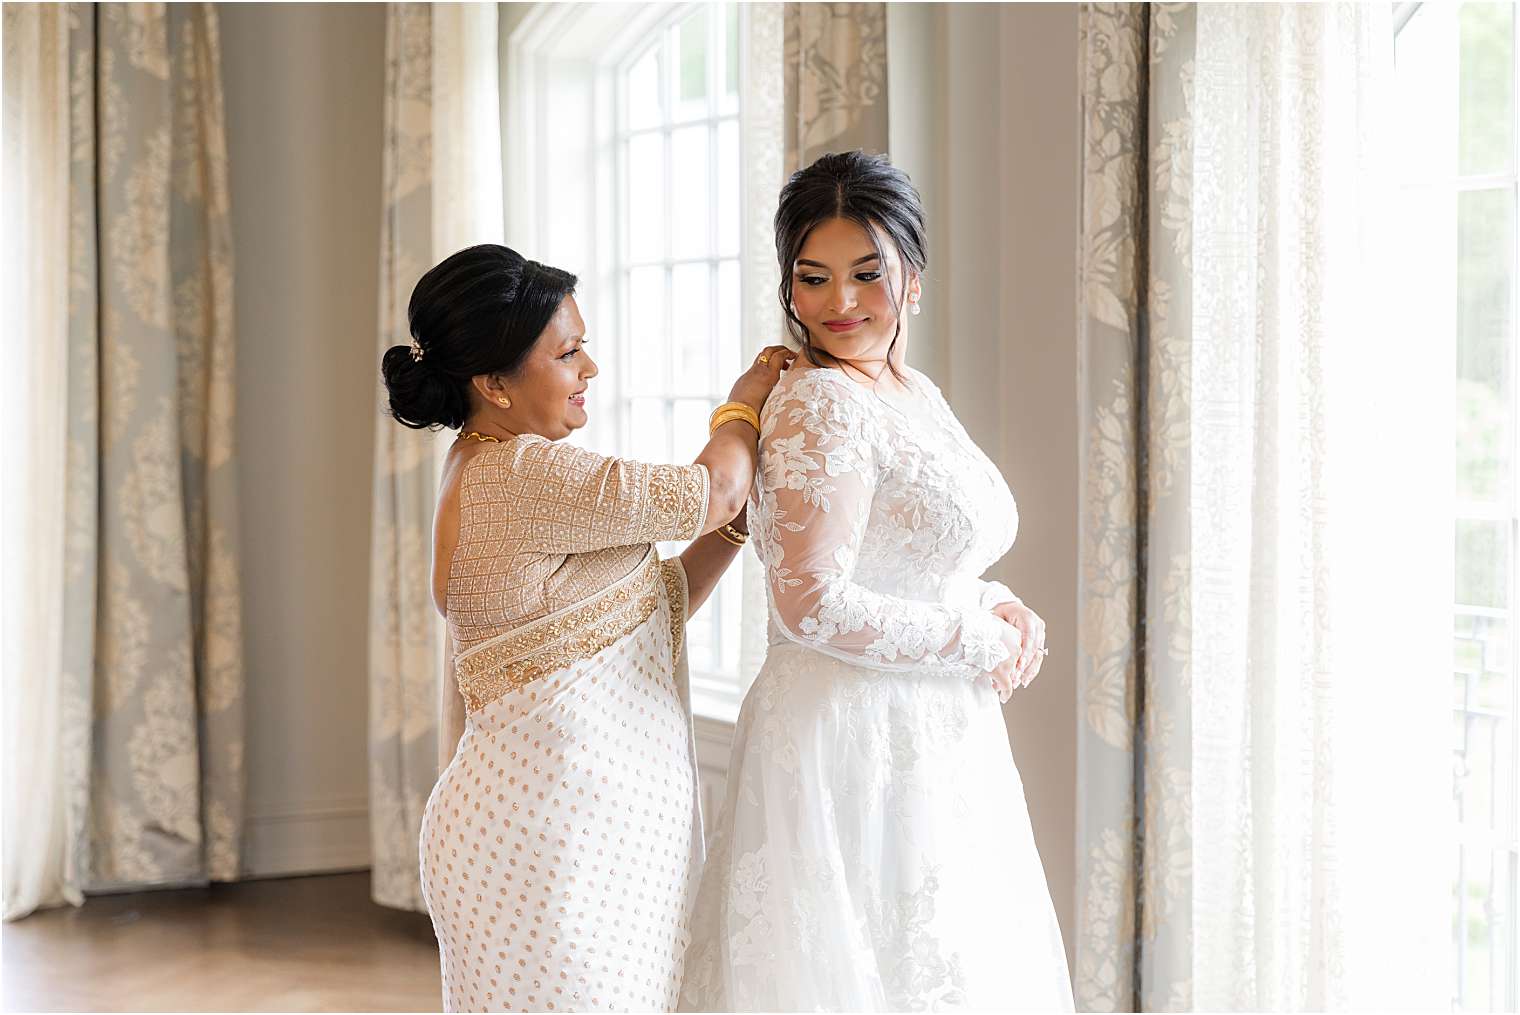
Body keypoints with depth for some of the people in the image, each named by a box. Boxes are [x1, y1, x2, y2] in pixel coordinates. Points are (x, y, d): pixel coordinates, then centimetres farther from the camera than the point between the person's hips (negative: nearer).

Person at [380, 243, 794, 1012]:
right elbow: (709, 492, -15)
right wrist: (743, 406, 4)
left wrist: (740, 520, 5)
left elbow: (653, 608, 15)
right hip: (550, 835, -10)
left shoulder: (489, 475, 15)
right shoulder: (518, 473, -17)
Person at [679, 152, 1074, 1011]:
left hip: (931, 747, 9)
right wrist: (979, 643, -13)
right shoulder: (820, 405, -16)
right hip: (856, 748, -9)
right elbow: (814, 605, -24)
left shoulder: (918, 394, 12)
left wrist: (1001, 607, 2)